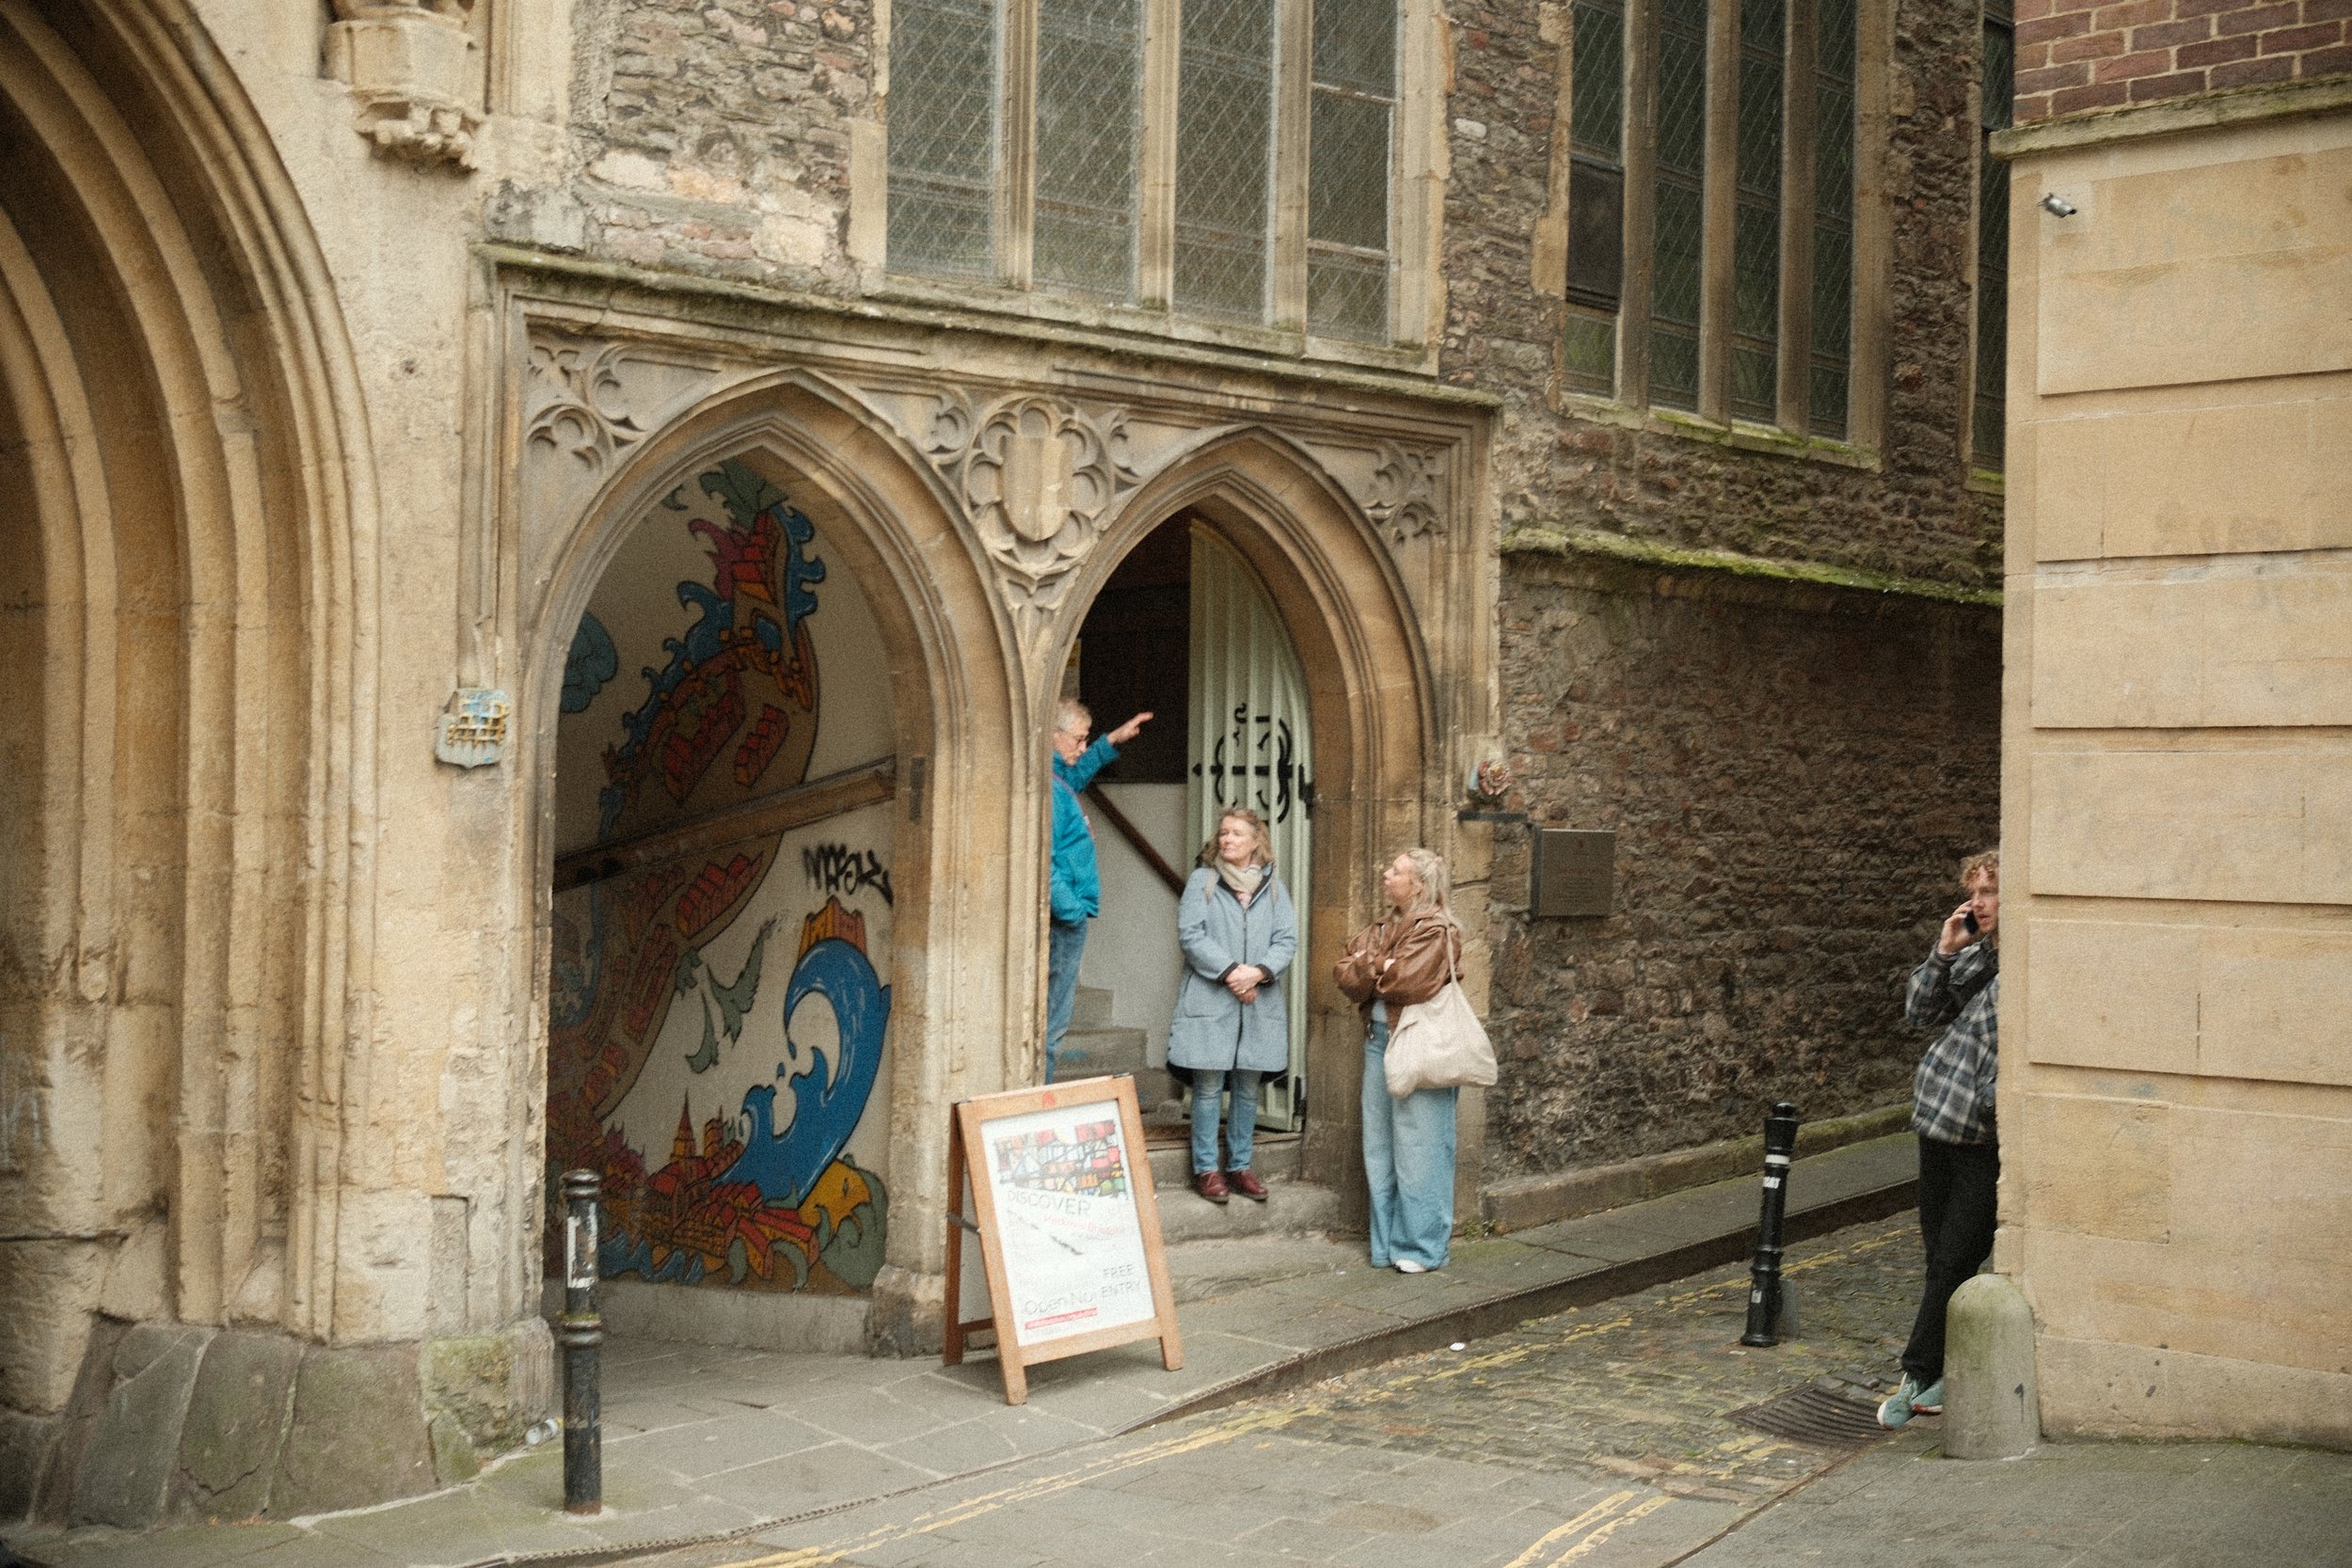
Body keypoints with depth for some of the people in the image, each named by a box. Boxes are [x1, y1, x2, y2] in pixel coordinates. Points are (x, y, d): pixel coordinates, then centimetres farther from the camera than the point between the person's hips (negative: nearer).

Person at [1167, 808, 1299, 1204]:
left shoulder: (1273, 887, 11)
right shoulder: (1201, 881, 2)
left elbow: (1287, 940, 4)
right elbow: (1190, 934, -7)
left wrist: (1258, 972, -14)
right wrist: (1229, 971, -15)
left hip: (1259, 1004, 3)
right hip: (1209, 1001, -3)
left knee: (1248, 1087, 9)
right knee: (1209, 1086, -1)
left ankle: (1239, 1166, 19)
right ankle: (1206, 1169, 7)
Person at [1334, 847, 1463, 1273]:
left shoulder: (1436, 931, -8)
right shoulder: (1381, 929, 16)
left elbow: (1407, 982, -20)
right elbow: (1344, 973, 5)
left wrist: (1368, 968, -3)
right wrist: (1383, 969, -11)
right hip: (1378, 1040, 8)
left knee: (1417, 1151, -3)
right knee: (1380, 1149, 10)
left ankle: (1422, 1247, 5)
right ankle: (1387, 1241, 18)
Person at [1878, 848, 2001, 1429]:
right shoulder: (1971, 956, 9)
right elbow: (1918, 1012, 8)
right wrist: (1943, 953, -3)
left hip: (1989, 1136, -6)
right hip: (1942, 1116, 6)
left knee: (1954, 1261, -4)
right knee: (1940, 1254, 12)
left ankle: (1920, 1377, 5)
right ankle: (1943, 1373, 22)